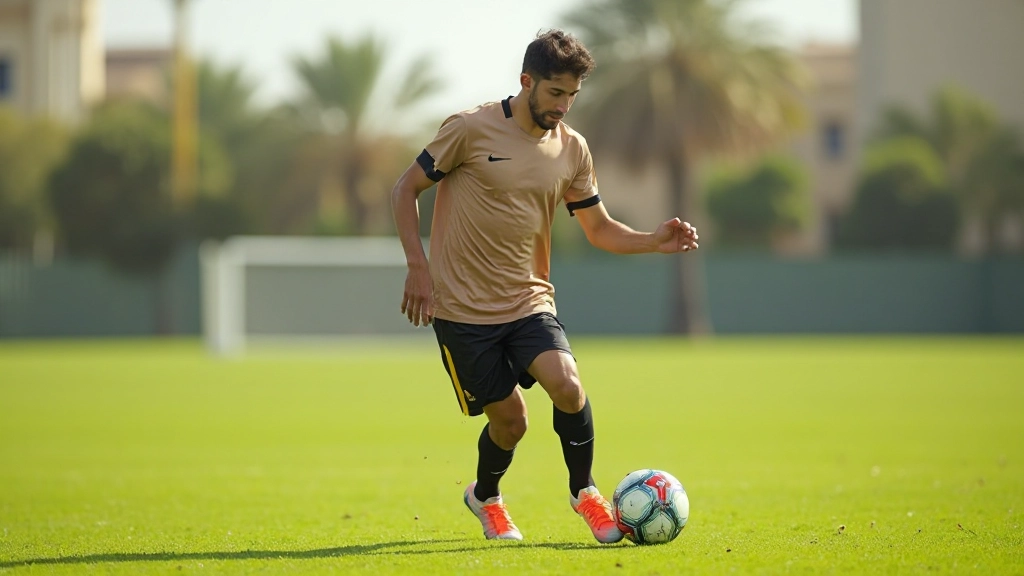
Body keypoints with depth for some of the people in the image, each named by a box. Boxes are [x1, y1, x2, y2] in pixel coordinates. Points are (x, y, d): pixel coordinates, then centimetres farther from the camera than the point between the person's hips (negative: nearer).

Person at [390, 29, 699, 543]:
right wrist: (417, 266, -12)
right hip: (463, 307, -3)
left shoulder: (572, 149, 4)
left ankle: (583, 490, 2)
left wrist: (654, 242, -6)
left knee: (565, 384, -22)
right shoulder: (471, 129, -11)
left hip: (529, 302, 3)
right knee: (509, 419, -1)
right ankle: (485, 497, 32)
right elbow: (406, 190, -3)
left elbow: (599, 229, 13)